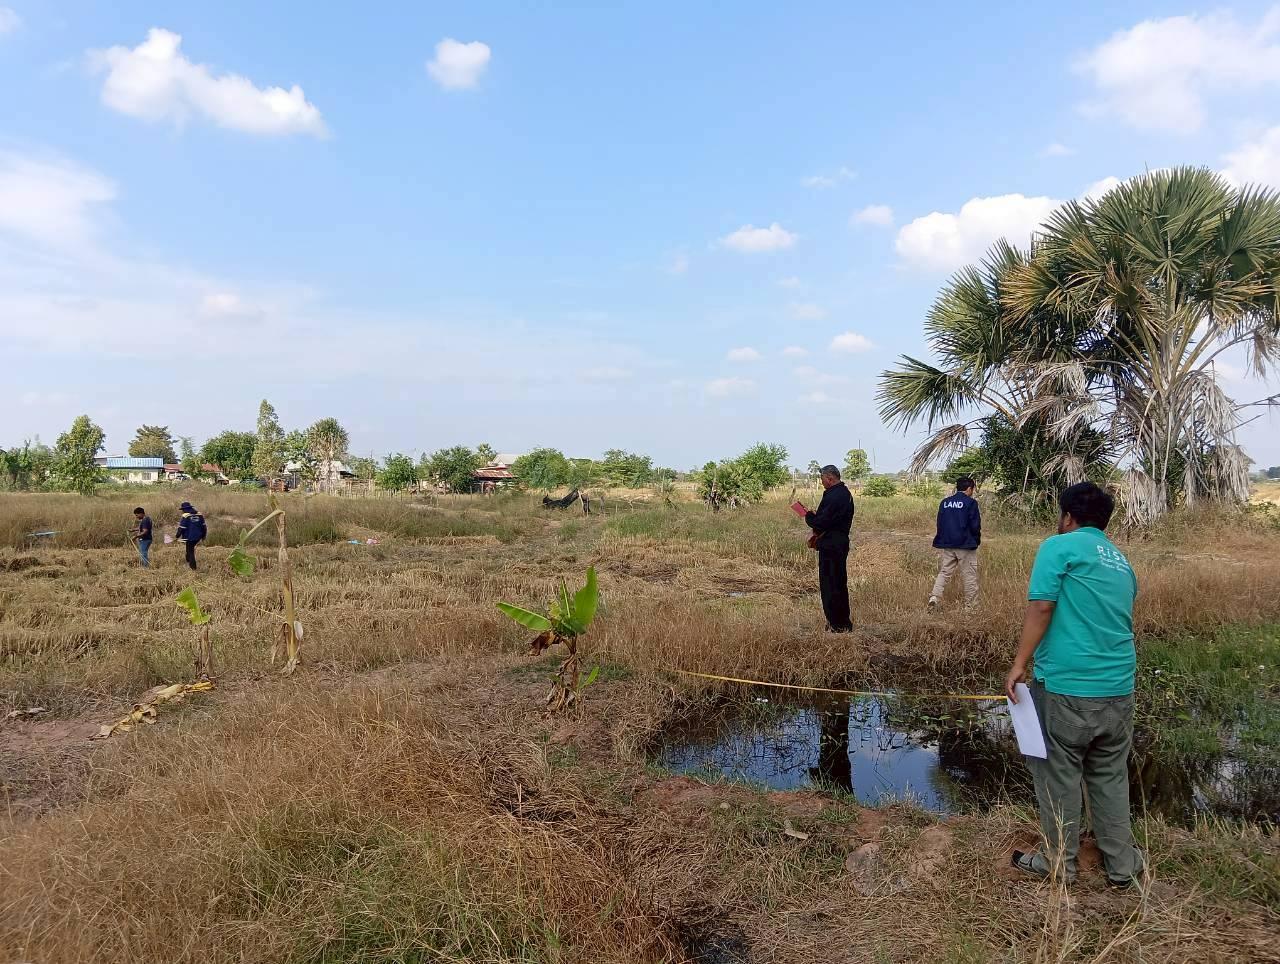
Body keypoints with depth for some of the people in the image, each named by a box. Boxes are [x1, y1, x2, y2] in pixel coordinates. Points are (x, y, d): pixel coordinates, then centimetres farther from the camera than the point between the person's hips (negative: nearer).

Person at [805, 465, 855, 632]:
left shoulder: (833, 497, -20)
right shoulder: (845, 493, 13)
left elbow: (821, 522, -23)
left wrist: (809, 517, -4)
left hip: (830, 547, -11)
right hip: (841, 543, 11)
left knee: (829, 585, -3)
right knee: (840, 584, 17)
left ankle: (837, 624, 1)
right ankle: (843, 622, 26)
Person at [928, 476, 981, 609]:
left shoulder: (944, 502, 8)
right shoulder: (971, 503, -7)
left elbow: (939, 524, 11)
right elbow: (975, 525, -9)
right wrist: (977, 541, 7)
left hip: (946, 545, 4)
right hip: (966, 545, -4)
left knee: (943, 573, 8)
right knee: (969, 576, 6)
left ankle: (934, 597, -11)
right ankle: (970, 606, 11)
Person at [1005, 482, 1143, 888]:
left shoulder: (1059, 546, -5)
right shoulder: (1121, 561, 16)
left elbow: (1041, 609, -15)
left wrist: (1019, 665, -13)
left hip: (1066, 687, -6)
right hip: (1119, 689, 7)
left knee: (1059, 776, 7)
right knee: (1111, 777, 18)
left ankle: (1059, 863, 19)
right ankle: (1122, 865, 27)